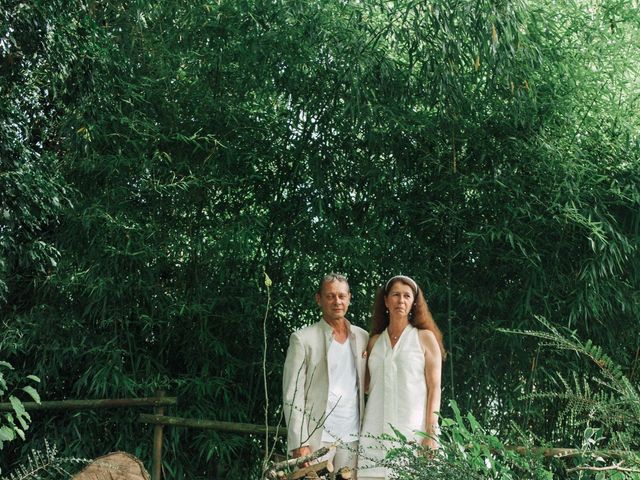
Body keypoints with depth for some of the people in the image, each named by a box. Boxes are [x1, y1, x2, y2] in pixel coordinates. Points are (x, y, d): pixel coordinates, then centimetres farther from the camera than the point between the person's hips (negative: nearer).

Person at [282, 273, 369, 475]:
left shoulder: (363, 337, 10)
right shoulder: (303, 338, -3)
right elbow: (292, 394, -7)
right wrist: (299, 444, -14)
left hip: (353, 437, 4)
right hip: (317, 436, -4)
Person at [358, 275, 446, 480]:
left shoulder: (425, 338, 5)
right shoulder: (375, 341, 14)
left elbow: (434, 388, -1)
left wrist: (431, 434, -9)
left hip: (412, 430, -3)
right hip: (375, 432, 3)